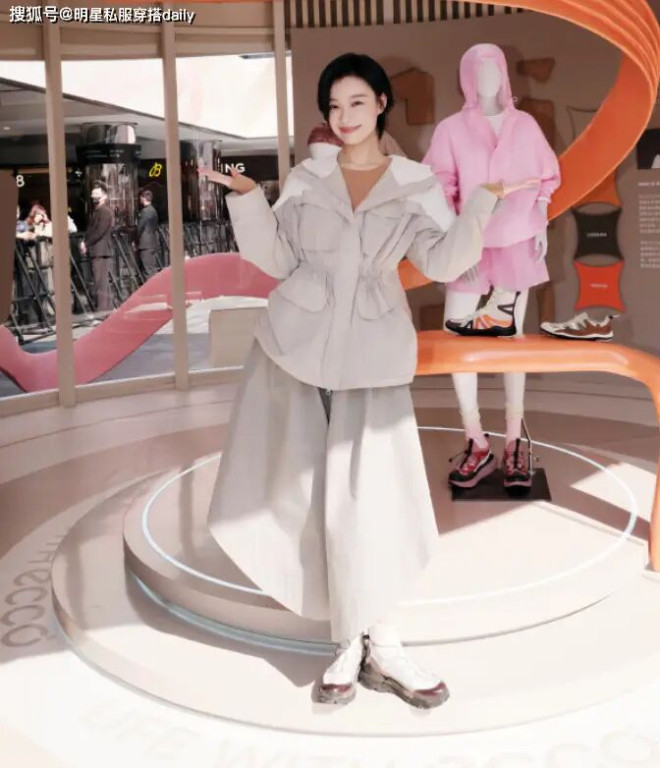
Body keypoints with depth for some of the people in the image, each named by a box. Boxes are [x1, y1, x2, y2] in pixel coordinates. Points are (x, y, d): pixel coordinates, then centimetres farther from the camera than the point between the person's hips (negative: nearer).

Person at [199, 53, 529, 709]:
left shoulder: (416, 184, 6)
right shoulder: (305, 178, 11)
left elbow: (444, 262, -6)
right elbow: (277, 260, 7)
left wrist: (484, 202, -19)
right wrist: (246, 199, -4)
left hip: (372, 352, -1)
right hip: (296, 344, 2)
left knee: (369, 493, -6)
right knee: (304, 486, 0)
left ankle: (367, 641, 9)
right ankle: (362, 641, 13)